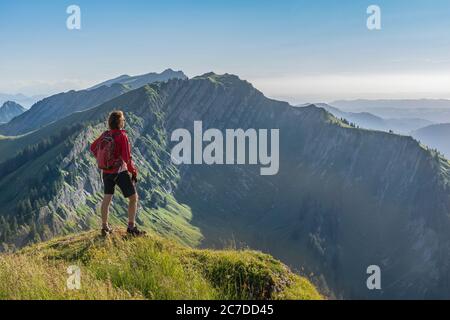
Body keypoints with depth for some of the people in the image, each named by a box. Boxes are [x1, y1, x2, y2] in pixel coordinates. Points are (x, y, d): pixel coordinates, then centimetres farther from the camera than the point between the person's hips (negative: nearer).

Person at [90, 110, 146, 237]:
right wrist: (134, 172, -9)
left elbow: (93, 148, 14)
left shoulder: (106, 134, 0)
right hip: (120, 172, -7)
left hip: (106, 171, 7)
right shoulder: (122, 136, -20)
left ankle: (105, 227, 25)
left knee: (107, 198, 15)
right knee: (133, 198, 5)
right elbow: (127, 158, -22)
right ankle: (131, 227, 4)